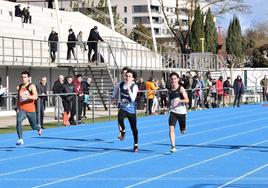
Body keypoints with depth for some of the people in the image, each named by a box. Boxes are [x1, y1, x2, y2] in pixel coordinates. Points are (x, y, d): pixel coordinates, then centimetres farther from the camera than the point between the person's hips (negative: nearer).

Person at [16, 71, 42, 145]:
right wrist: (17, 108, 17)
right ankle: (20, 139, -24)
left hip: (31, 110, -2)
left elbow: (35, 96, -22)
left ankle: (39, 128, 53)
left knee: (34, 126, 14)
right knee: (18, 121, -27)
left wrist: (28, 96, -40)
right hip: (21, 109, 2)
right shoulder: (19, 87, 7)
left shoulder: (31, 86, -8)